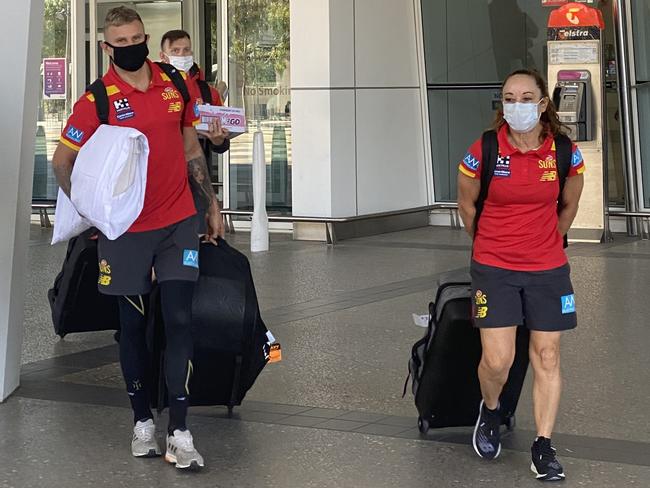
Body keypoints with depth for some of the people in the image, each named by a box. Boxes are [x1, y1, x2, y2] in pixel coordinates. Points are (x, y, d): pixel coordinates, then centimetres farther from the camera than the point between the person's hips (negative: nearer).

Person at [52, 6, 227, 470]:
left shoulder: (174, 84, 3)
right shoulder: (96, 101, -7)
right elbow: (62, 161, -1)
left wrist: (212, 204, 17)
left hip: (178, 222, 2)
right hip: (126, 228, -2)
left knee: (179, 319, -4)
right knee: (134, 324, 8)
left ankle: (179, 432, -2)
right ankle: (143, 419, 22)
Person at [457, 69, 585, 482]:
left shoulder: (565, 153, -5)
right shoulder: (484, 151, -11)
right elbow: (467, 205, 6)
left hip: (548, 269, 2)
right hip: (494, 269, -2)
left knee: (547, 358, 4)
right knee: (497, 360, -9)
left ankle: (544, 447, 16)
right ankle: (490, 411, 25)